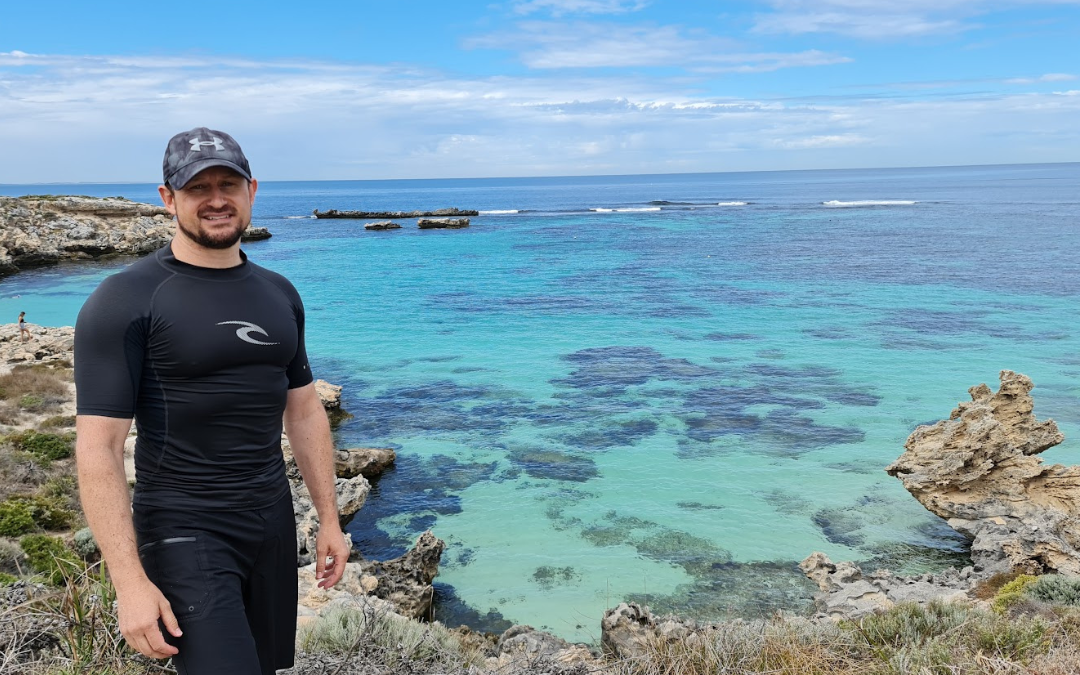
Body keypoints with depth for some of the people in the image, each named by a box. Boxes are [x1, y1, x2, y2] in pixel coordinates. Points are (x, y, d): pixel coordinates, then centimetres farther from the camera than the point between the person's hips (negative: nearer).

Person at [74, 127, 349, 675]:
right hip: (185, 533, -6)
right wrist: (130, 582, -19)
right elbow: (97, 447, -14)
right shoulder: (125, 301, -11)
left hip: (272, 524, 6)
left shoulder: (278, 295, 8)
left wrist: (329, 519, 12)